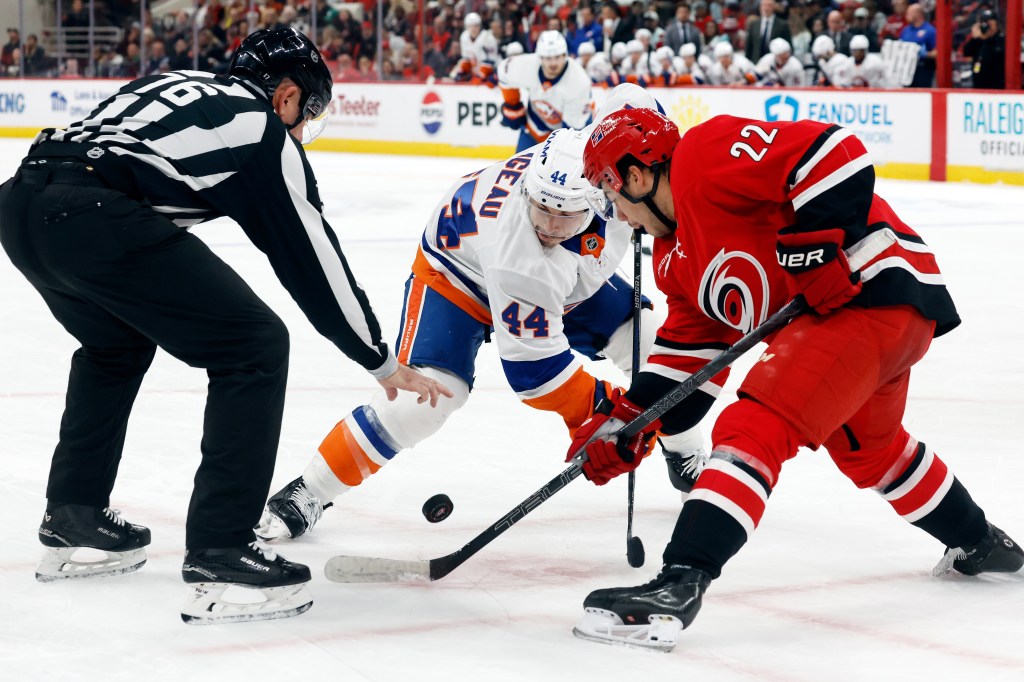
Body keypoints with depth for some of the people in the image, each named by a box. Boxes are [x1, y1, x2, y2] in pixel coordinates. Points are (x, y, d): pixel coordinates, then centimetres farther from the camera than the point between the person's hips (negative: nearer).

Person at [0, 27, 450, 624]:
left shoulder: (179, 85, 30)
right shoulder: (264, 132, 11)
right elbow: (312, 257, 12)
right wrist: (383, 363, 21)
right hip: (92, 218, -8)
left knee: (117, 344, 34)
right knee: (255, 348, 2)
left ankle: (73, 520, 37)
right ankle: (220, 557, -1)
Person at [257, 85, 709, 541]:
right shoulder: (515, 254, -44)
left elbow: (632, 98, -9)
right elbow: (533, 366, -36)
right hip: (459, 271, -6)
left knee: (649, 339, -3)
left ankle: (685, 456, 25)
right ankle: (308, 493, -10)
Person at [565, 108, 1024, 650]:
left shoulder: (706, 155, -12)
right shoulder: (674, 256, 18)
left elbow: (832, 152, -21)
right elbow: (689, 350, 17)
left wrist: (816, 244, -25)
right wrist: (627, 422, 7)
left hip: (874, 286, -12)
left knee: (754, 428, -20)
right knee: (868, 449, 32)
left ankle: (681, 583, -27)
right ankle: (980, 544, 52)